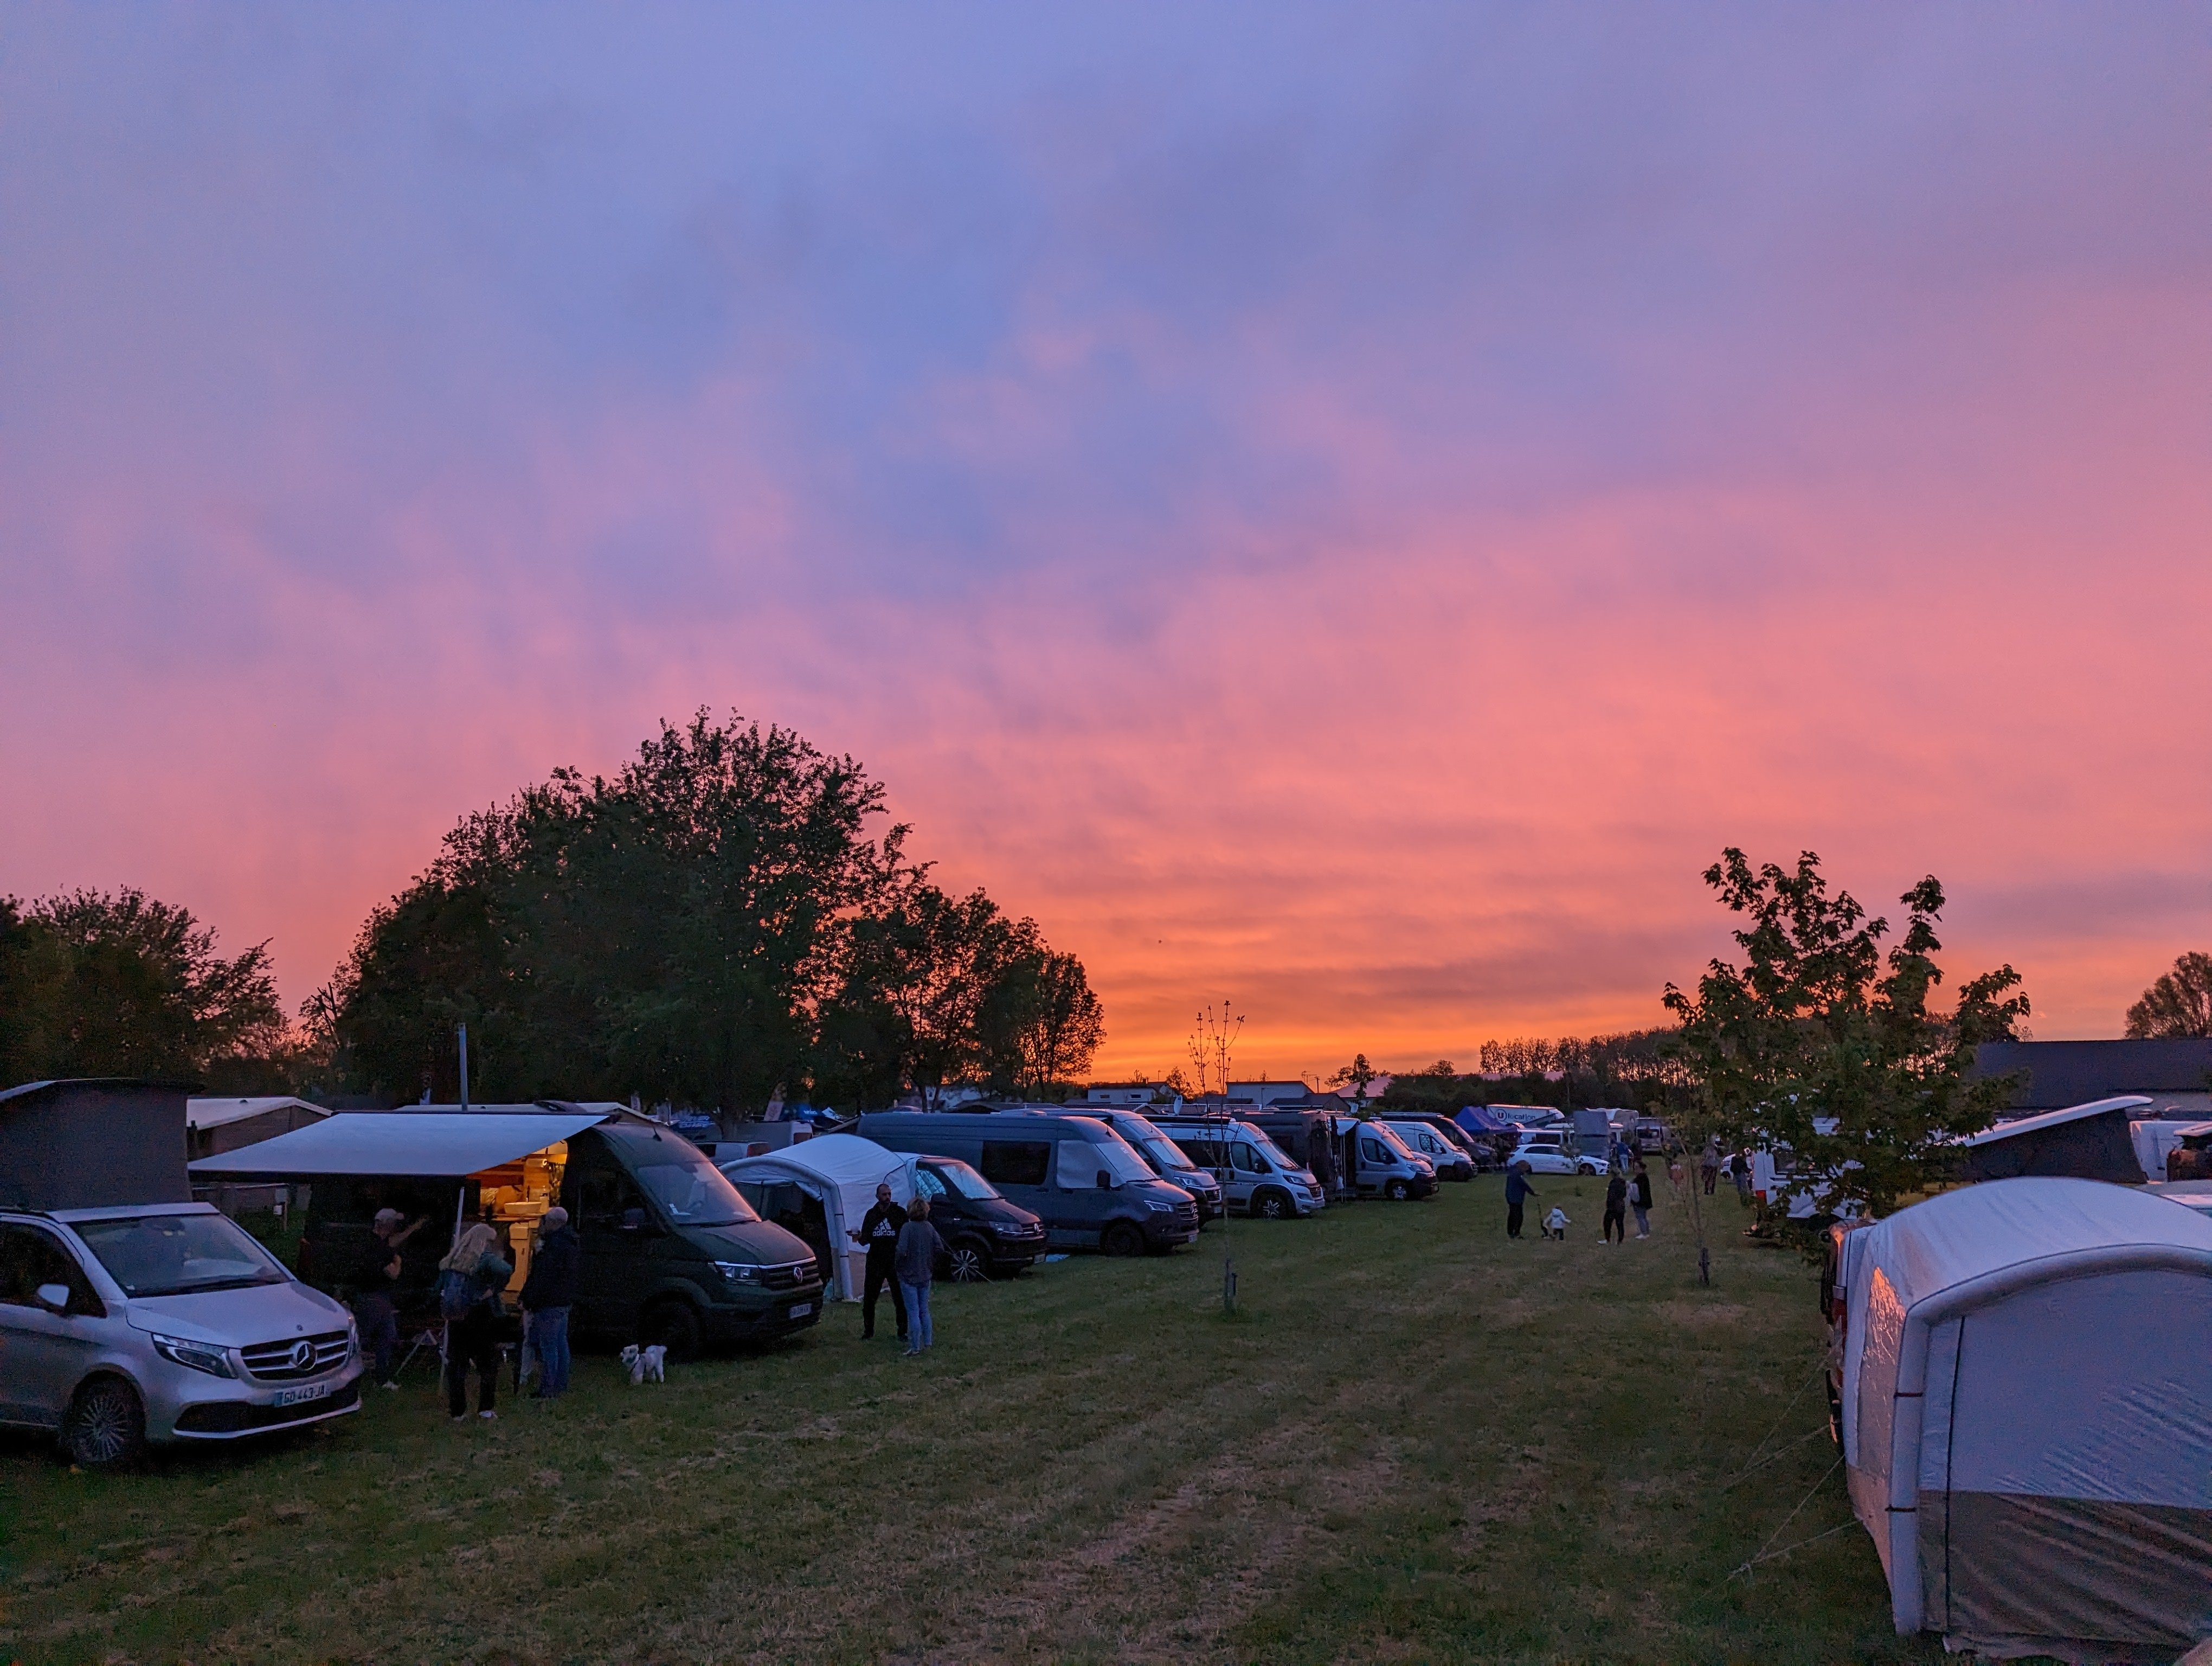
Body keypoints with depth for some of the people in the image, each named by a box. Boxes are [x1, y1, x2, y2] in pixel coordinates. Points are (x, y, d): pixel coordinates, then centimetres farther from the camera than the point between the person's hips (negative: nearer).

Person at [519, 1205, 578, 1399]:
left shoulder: (553, 1245, -20)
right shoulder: (572, 1242, 12)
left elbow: (541, 1278, -21)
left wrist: (528, 1305, -16)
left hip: (549, 1303, -10)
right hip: (566, 1301, 10)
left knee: (547, 1347, -5)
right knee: (561, 1344, 15)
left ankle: (548, 1391, -3)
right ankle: (561, 1386, 22)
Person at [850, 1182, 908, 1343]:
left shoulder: (899, 1213, -1)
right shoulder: (871, 1215, 7)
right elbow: (865, 1241, 9)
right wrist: (858, 1238, -13)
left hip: (895, 1262, -3)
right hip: (875, 1263, 3)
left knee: (900, 1299, 1)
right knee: (868, 1299, 5)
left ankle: (902, 1332, 11)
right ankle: (868, 1331, 19)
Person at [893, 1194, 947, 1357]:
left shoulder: (907, 1228, -17)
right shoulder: (929, 1227, 1)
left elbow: (902, 1251, -25)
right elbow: (940, 1248, 0)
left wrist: (896, 1266, -7)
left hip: (909, 1276, -6)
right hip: (925, 1275, 6)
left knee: (913, 1313, -1)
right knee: (924, 1310, 19)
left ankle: (915, 1348, 2)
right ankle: (927, 1341, 27)